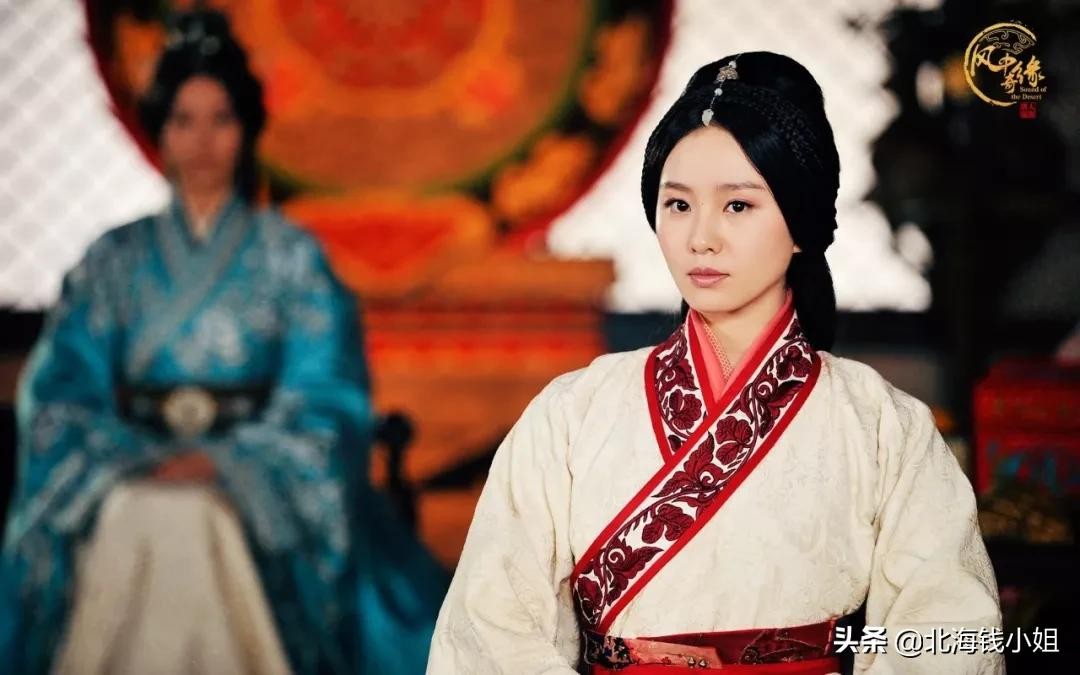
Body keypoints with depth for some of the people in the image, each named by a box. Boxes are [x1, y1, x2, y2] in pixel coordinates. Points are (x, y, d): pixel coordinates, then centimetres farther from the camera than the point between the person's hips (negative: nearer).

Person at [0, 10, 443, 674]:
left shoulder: (291, 255, 8)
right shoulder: (116, 259, 13)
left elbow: (321, 401, 1)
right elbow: (63, 390, 7)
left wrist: (221, 464, -12)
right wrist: (136, 461, -10)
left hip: (256, 480, -1)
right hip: (129, 475, 1)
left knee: (208, 522, -30)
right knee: (123, 525, -27)